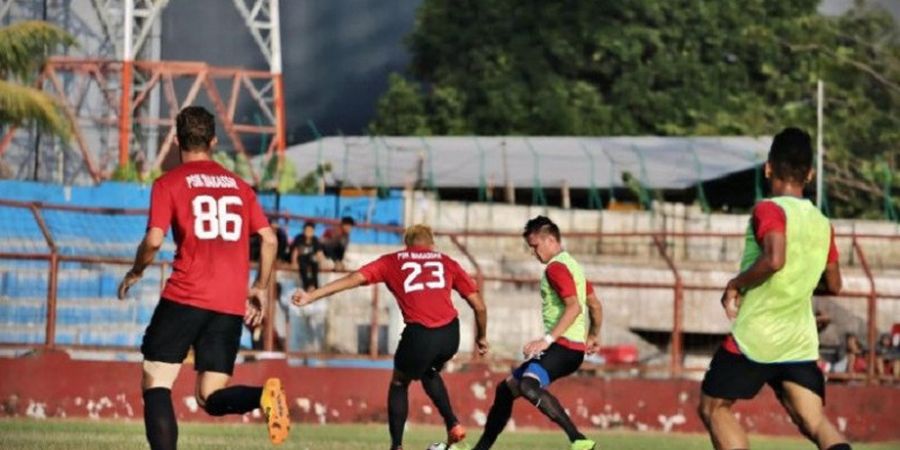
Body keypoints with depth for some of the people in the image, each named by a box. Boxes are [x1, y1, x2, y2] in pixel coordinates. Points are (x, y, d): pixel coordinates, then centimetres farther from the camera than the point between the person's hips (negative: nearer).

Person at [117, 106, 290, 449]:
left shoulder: (169, 183, 2)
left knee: (155, 385, 3)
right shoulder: (238, 185, 16)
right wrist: (260, 289, 23)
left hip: (186, 296, -4)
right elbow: (269, 240, 12)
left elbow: (153, 241, -9)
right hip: (232, 304, 4)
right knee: (212, 398, 6)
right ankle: (263, 395, -25)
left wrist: (135, 273, 9)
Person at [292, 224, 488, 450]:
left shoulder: (392, 262, 16)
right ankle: (452, 424, 20)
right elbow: (479, 305, 16)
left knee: (399, 384, 24)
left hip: (420, 334, -3)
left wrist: (310, 296, 5)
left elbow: (355, 278, 6)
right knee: (429, 373, 35)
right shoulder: (447, 262, 20)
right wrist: (482, 338, 31)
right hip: (450, 334, 3)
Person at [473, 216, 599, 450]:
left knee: (528, 387, -34)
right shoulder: (571, 264, 22)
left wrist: (548, 340, -27)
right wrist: (593, 336, 45)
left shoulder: (556, 267, -9)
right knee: (506, 388, 16)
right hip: (573, 346, 11)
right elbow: (595, 305, 31)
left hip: (564, 346, -11)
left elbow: (574, 307, -22)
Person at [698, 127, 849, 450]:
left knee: (713, 407, 10)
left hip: (754, 337, -6)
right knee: (814, 421, -1)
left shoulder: (769, 211, -11)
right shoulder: (822, 224, 10)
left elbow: (774, 259, -28)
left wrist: (735, 285, -14)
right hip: (801, 343, 6)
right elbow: (834, 285, 19)